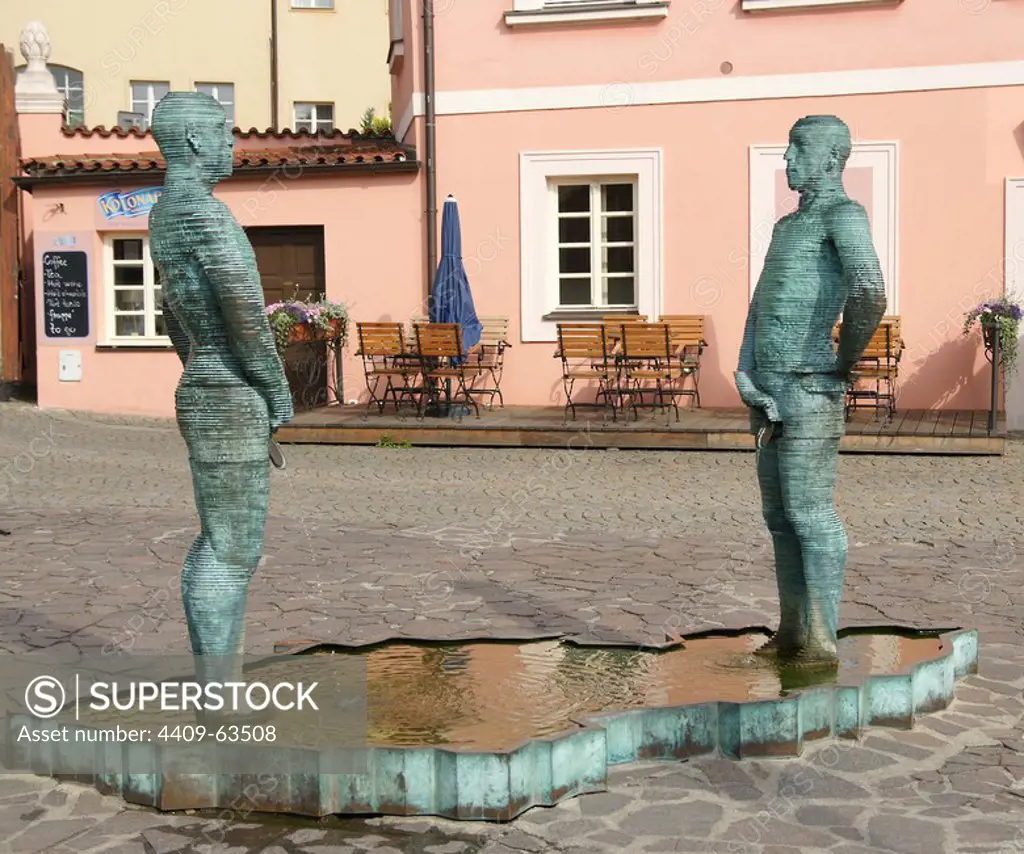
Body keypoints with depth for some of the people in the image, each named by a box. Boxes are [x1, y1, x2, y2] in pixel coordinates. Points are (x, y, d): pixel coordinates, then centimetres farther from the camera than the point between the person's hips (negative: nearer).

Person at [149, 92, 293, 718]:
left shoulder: (168, 215, 18)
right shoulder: (203, 209, -17)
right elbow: (243, 308, -23)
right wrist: (280, 390, -11)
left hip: (213, 401, 10)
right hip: (231, 407, -10)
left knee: (228, 545, 15)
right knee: (230, 550, -4)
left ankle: (218, 688, 23)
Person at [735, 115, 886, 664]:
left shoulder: (843, 214, -5)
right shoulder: (786, 227, 24)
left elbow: (869, 294, -24)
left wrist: (843, 366, -12)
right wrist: (744, 372, 1)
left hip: (809, 387, -9)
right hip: (768, 387, 9)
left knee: (810, 511, -7)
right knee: (780, 514, 11)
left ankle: (822, 639, 0)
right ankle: (792, 632, 19)